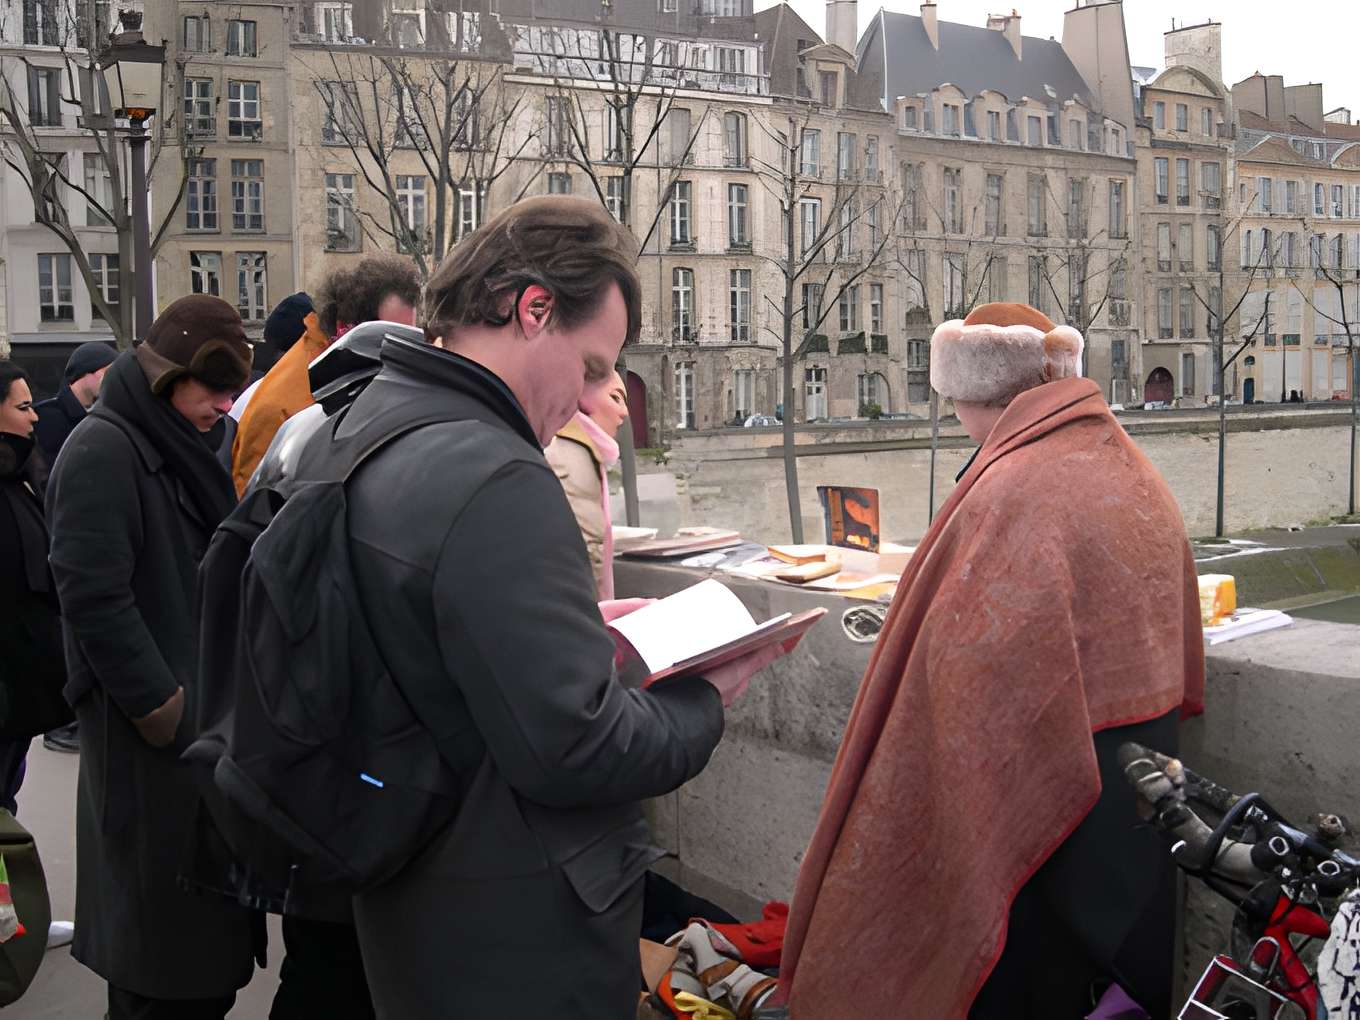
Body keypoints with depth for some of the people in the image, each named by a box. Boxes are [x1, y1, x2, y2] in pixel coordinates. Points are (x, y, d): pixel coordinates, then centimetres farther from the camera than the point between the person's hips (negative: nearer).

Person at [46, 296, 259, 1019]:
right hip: (150, 739, -8)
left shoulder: (181, 448, 14)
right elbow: (94, 598, -21)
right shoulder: (103, 452, -14)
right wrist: (165, 709, -17)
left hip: (201, 710, 9)